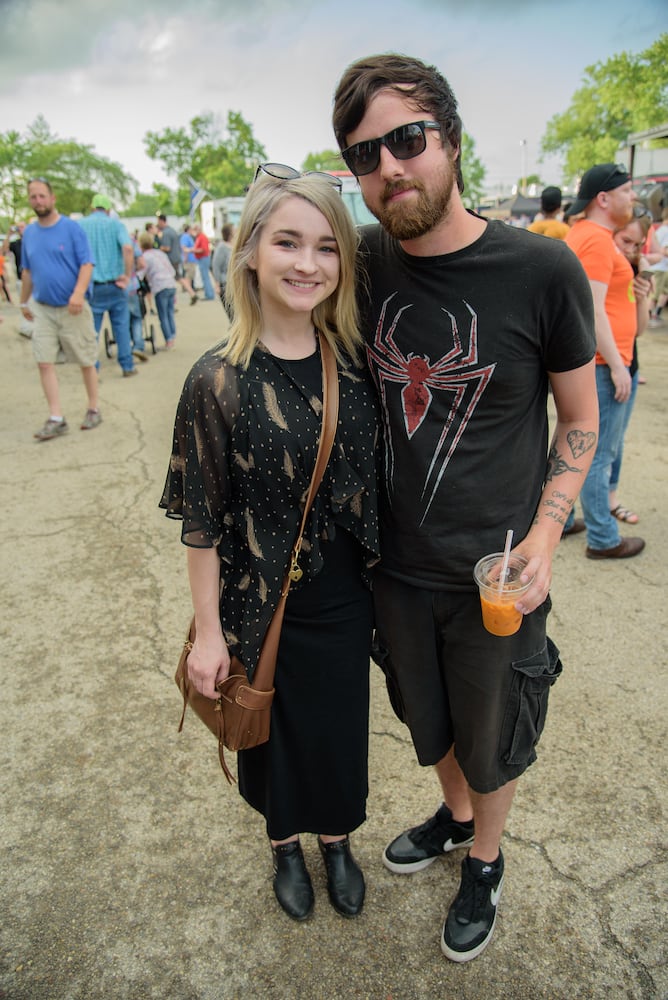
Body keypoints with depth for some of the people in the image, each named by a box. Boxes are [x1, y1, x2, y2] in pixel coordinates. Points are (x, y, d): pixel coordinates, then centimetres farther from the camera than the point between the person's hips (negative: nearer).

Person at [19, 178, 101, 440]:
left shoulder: (72, 228, -6)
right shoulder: (29, 232, 9)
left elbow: (87, 264, -11)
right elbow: (27, 270, 17)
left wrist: (78, 293, -25)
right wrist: (24, 302, 20)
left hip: (72, 308, -4)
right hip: (42, 309, 4)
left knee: (86, 361, 6)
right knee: (44, 363, -4)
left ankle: (93, 410, 22)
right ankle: (56, 419, 0)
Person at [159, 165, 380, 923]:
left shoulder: (353, 361, -5)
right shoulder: (219, 380, -17)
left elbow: (374, 479, 5)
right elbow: (202, 520, -12)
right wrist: (209, 630, -8)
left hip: (344, 599, 3)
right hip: (262, 604, -3)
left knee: (340, 723, 19)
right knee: (273, 728, 19)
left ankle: (335, 839, 50)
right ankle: (284, 844, 50)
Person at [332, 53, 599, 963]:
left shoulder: (542, 271, -16)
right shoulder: (364, 262, -5)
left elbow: (580, 421, -5)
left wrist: (544, 533, -15)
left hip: (497, 575, -3)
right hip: (398, 564, 4)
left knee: (491, 742, 19)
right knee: (429, 720, 26)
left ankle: (486, 861, 51)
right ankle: (454, 817, 58)